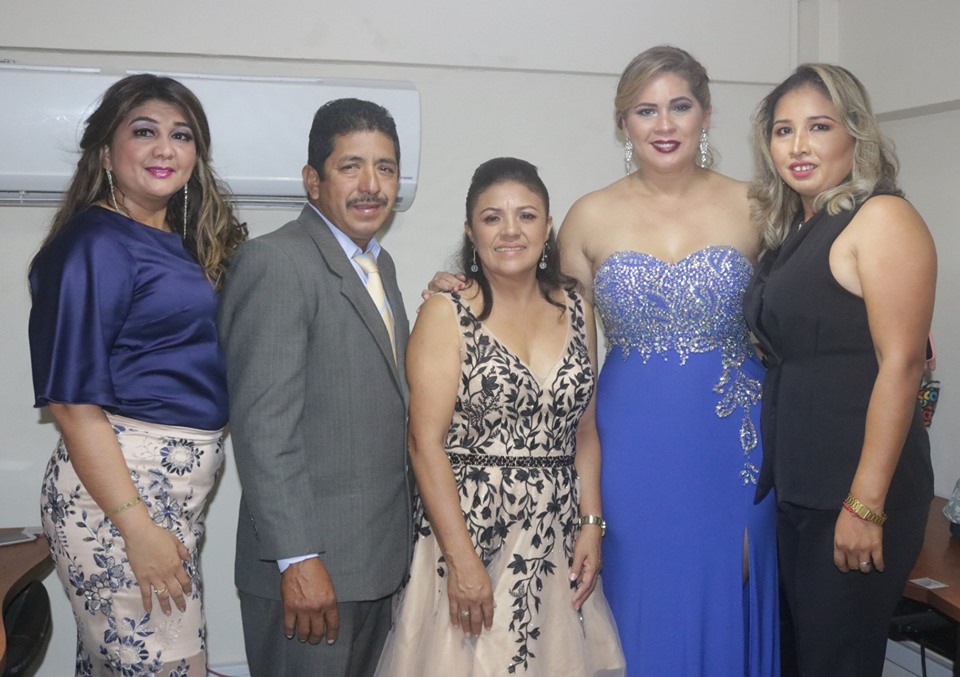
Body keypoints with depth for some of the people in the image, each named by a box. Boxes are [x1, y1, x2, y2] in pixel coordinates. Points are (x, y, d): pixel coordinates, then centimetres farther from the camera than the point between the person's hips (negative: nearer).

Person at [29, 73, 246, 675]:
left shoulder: (183, 242, 12)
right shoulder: (94, 244, -12)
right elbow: (72, 401, -16)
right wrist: (138, 528, -19)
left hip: (180, 484, 8)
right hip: (115, 481, -8)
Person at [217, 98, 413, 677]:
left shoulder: (380, 263, 13)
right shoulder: (275, 262, -15)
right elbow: (263, 425, -20)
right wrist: (297, 559, -22)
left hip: (383, 556, 8)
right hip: (312, 564, -8)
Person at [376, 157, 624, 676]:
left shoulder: (575, 310, 7)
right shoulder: (446, 315, -6)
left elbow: (584, 431, 11)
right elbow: (426, 442, -11)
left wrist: (591, 525, 1)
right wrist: (461, 558, -15)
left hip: (557, 539, 4)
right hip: (467, 531, -4)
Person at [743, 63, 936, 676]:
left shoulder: (882, 219, -11)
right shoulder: (791, 231, 13)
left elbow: (900, 364, -17)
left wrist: (866, 505, -20)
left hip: (858, 489, -8)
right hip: (798, 482, 8)